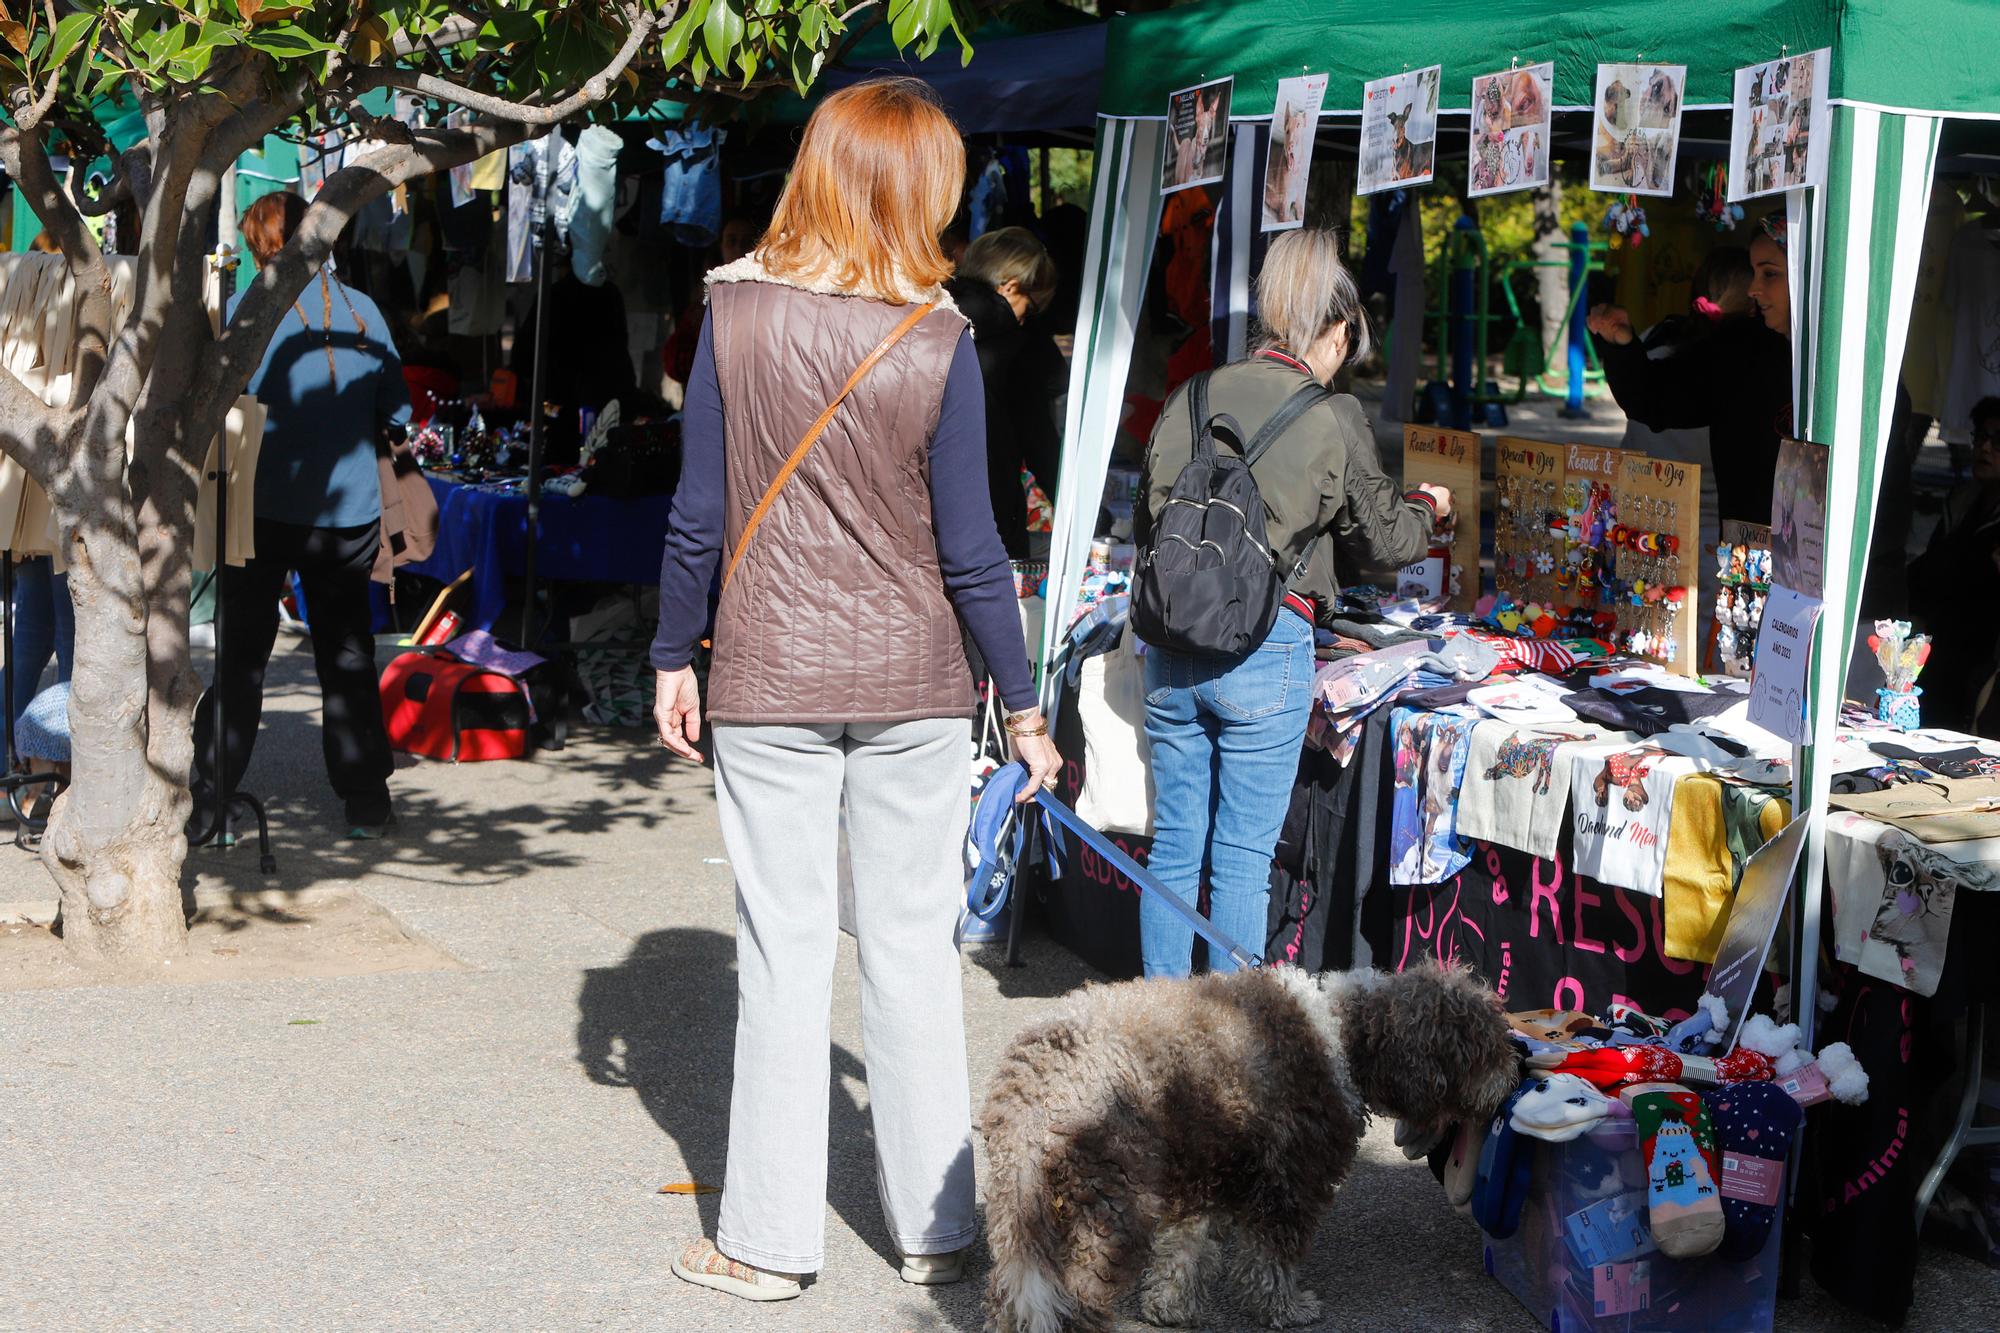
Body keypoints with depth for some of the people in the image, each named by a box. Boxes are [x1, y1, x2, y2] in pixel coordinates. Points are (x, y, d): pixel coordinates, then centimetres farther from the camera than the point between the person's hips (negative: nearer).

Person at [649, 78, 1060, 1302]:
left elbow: (700, 516, -3)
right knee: (915, 948, 10)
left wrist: (675, 658, 9)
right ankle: (936, 1227, 19)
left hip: (768, 683, 0)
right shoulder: (938, 344, -8)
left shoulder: (736, 313, -5)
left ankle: (771, 1242, 12)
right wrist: (1024, 705, 3)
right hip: (912, 687, 0)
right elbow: (969, 551, -6)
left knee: (785, 952, 6)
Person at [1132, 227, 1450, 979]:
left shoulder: (1194, 396, 5)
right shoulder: (1332, 418, -6)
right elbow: (1382, 538, 6)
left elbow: (1145, 523, 13)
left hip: (1173, 643, 4)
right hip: (1267, 649, -4)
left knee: (1173, 846, 12)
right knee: (1244, 859, 3)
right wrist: (1428, 509, 26)